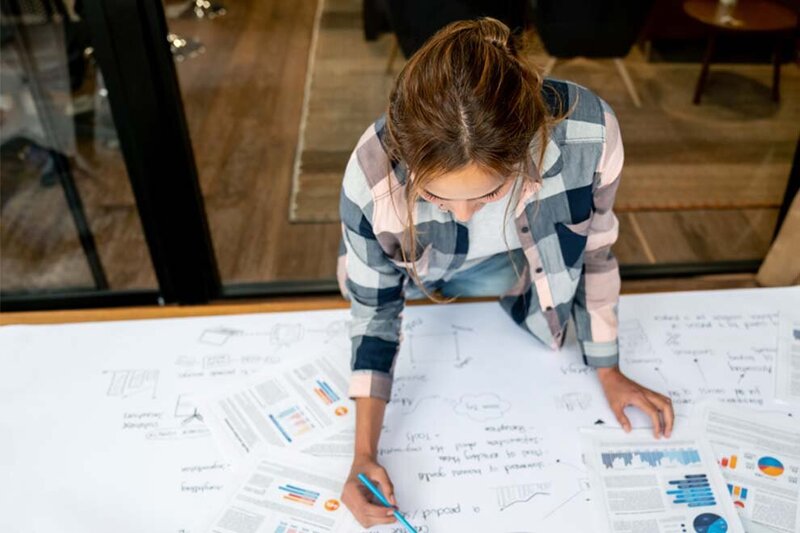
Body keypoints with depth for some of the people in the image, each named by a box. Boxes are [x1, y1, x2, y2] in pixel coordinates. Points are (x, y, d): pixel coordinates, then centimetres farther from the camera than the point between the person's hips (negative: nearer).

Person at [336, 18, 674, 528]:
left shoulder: (587, 132, -40)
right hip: (419, 274, 0)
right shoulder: (373, 177, -41)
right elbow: (373, 309, -23)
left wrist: (608, 370, -6)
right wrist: (365, 453, -26)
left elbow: (592, 249, -18)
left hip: (521, 264, 1)